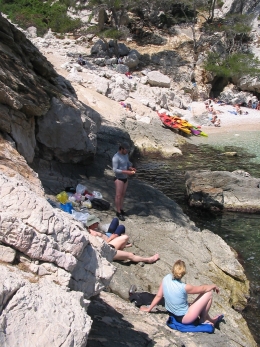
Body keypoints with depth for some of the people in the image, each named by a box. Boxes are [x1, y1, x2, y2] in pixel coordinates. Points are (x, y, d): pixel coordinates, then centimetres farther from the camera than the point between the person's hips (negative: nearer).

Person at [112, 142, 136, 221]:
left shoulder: (126, 155, 5)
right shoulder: (116, 157, -20)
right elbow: (115, 170, -24)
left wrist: (131, 168, -5)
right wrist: (126, 172, -29)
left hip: (125, 178, 8)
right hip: (119, 179, -8)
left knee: (123, 195, 14)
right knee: (118, 195, -3)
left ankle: (121, 209, 25)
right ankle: (118, 212, 3)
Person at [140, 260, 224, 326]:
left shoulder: (166, 278, -15)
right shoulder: (184, 287, -30)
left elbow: (158, 296, -4)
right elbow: (203, 288, -15)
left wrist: (149, 308, 10)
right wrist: (214, 286, 5)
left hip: (172, 313, 7)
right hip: (184, 318, -7)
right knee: (208, 293, -2)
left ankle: (208, 319, 34)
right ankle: (203, 320, 18)